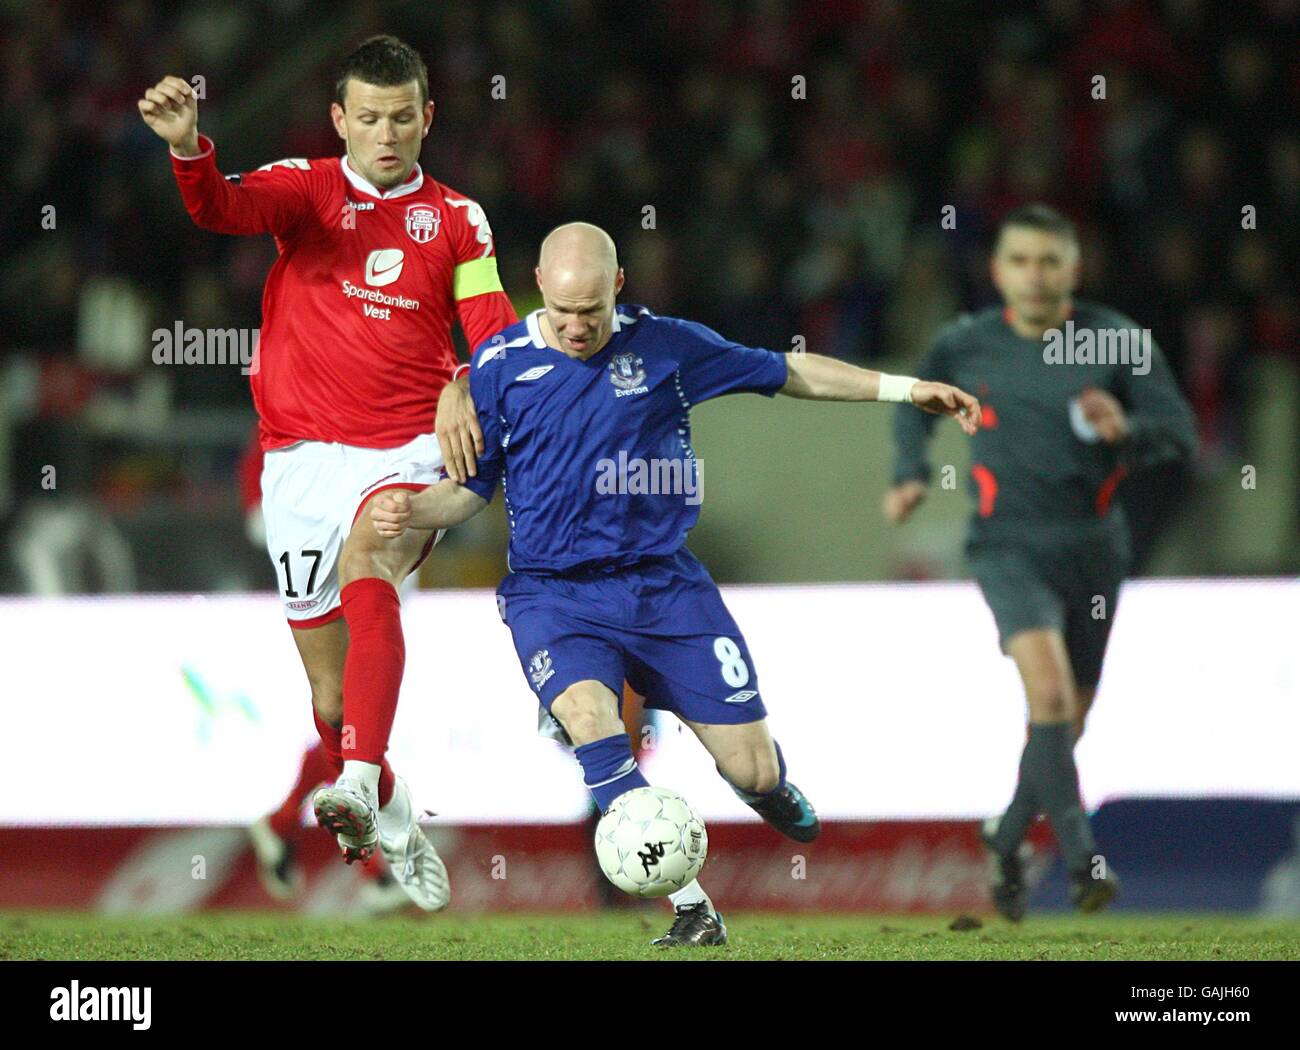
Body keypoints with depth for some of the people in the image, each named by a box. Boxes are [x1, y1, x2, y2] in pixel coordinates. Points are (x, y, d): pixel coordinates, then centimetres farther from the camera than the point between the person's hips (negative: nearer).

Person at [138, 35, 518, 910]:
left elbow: (496, 337, 4)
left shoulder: (457, 219, 9)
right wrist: (188, 147, -37)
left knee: (369, 571, -34)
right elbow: (223, 209, -15)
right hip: (305, 453, 2)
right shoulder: (306, 189, 5)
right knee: (330, 688, 6)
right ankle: (395, 831, 30)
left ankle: (360, 784, -47)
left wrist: (464, 388, -19)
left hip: (408, 451, -2)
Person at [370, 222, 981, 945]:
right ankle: (691, 909, -30)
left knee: (755, 773, -2)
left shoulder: (665, 345, -1)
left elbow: (786, 372, 10)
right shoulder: (501, 366, -2)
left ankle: (768, 781, 40)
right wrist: (412, 511, -13)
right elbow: (473, 487, 8)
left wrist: (903, 389, 9)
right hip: (554, 589, -1)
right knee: (587, 714, -33)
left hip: (665, 583, 1)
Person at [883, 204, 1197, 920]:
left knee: (1066, 718, 11)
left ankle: (1007, 842, 35)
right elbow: (916, 402, 22)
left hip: (1094, 547, 2)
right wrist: (910, 473, 5)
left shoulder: (1118, 342, 0)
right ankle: (1079, 854, -28)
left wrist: (1125, 431, -21)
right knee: (1049, 690, -25)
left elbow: (1179, 432, -1)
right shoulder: (965, 345, 2)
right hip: (1009, 545, -2)